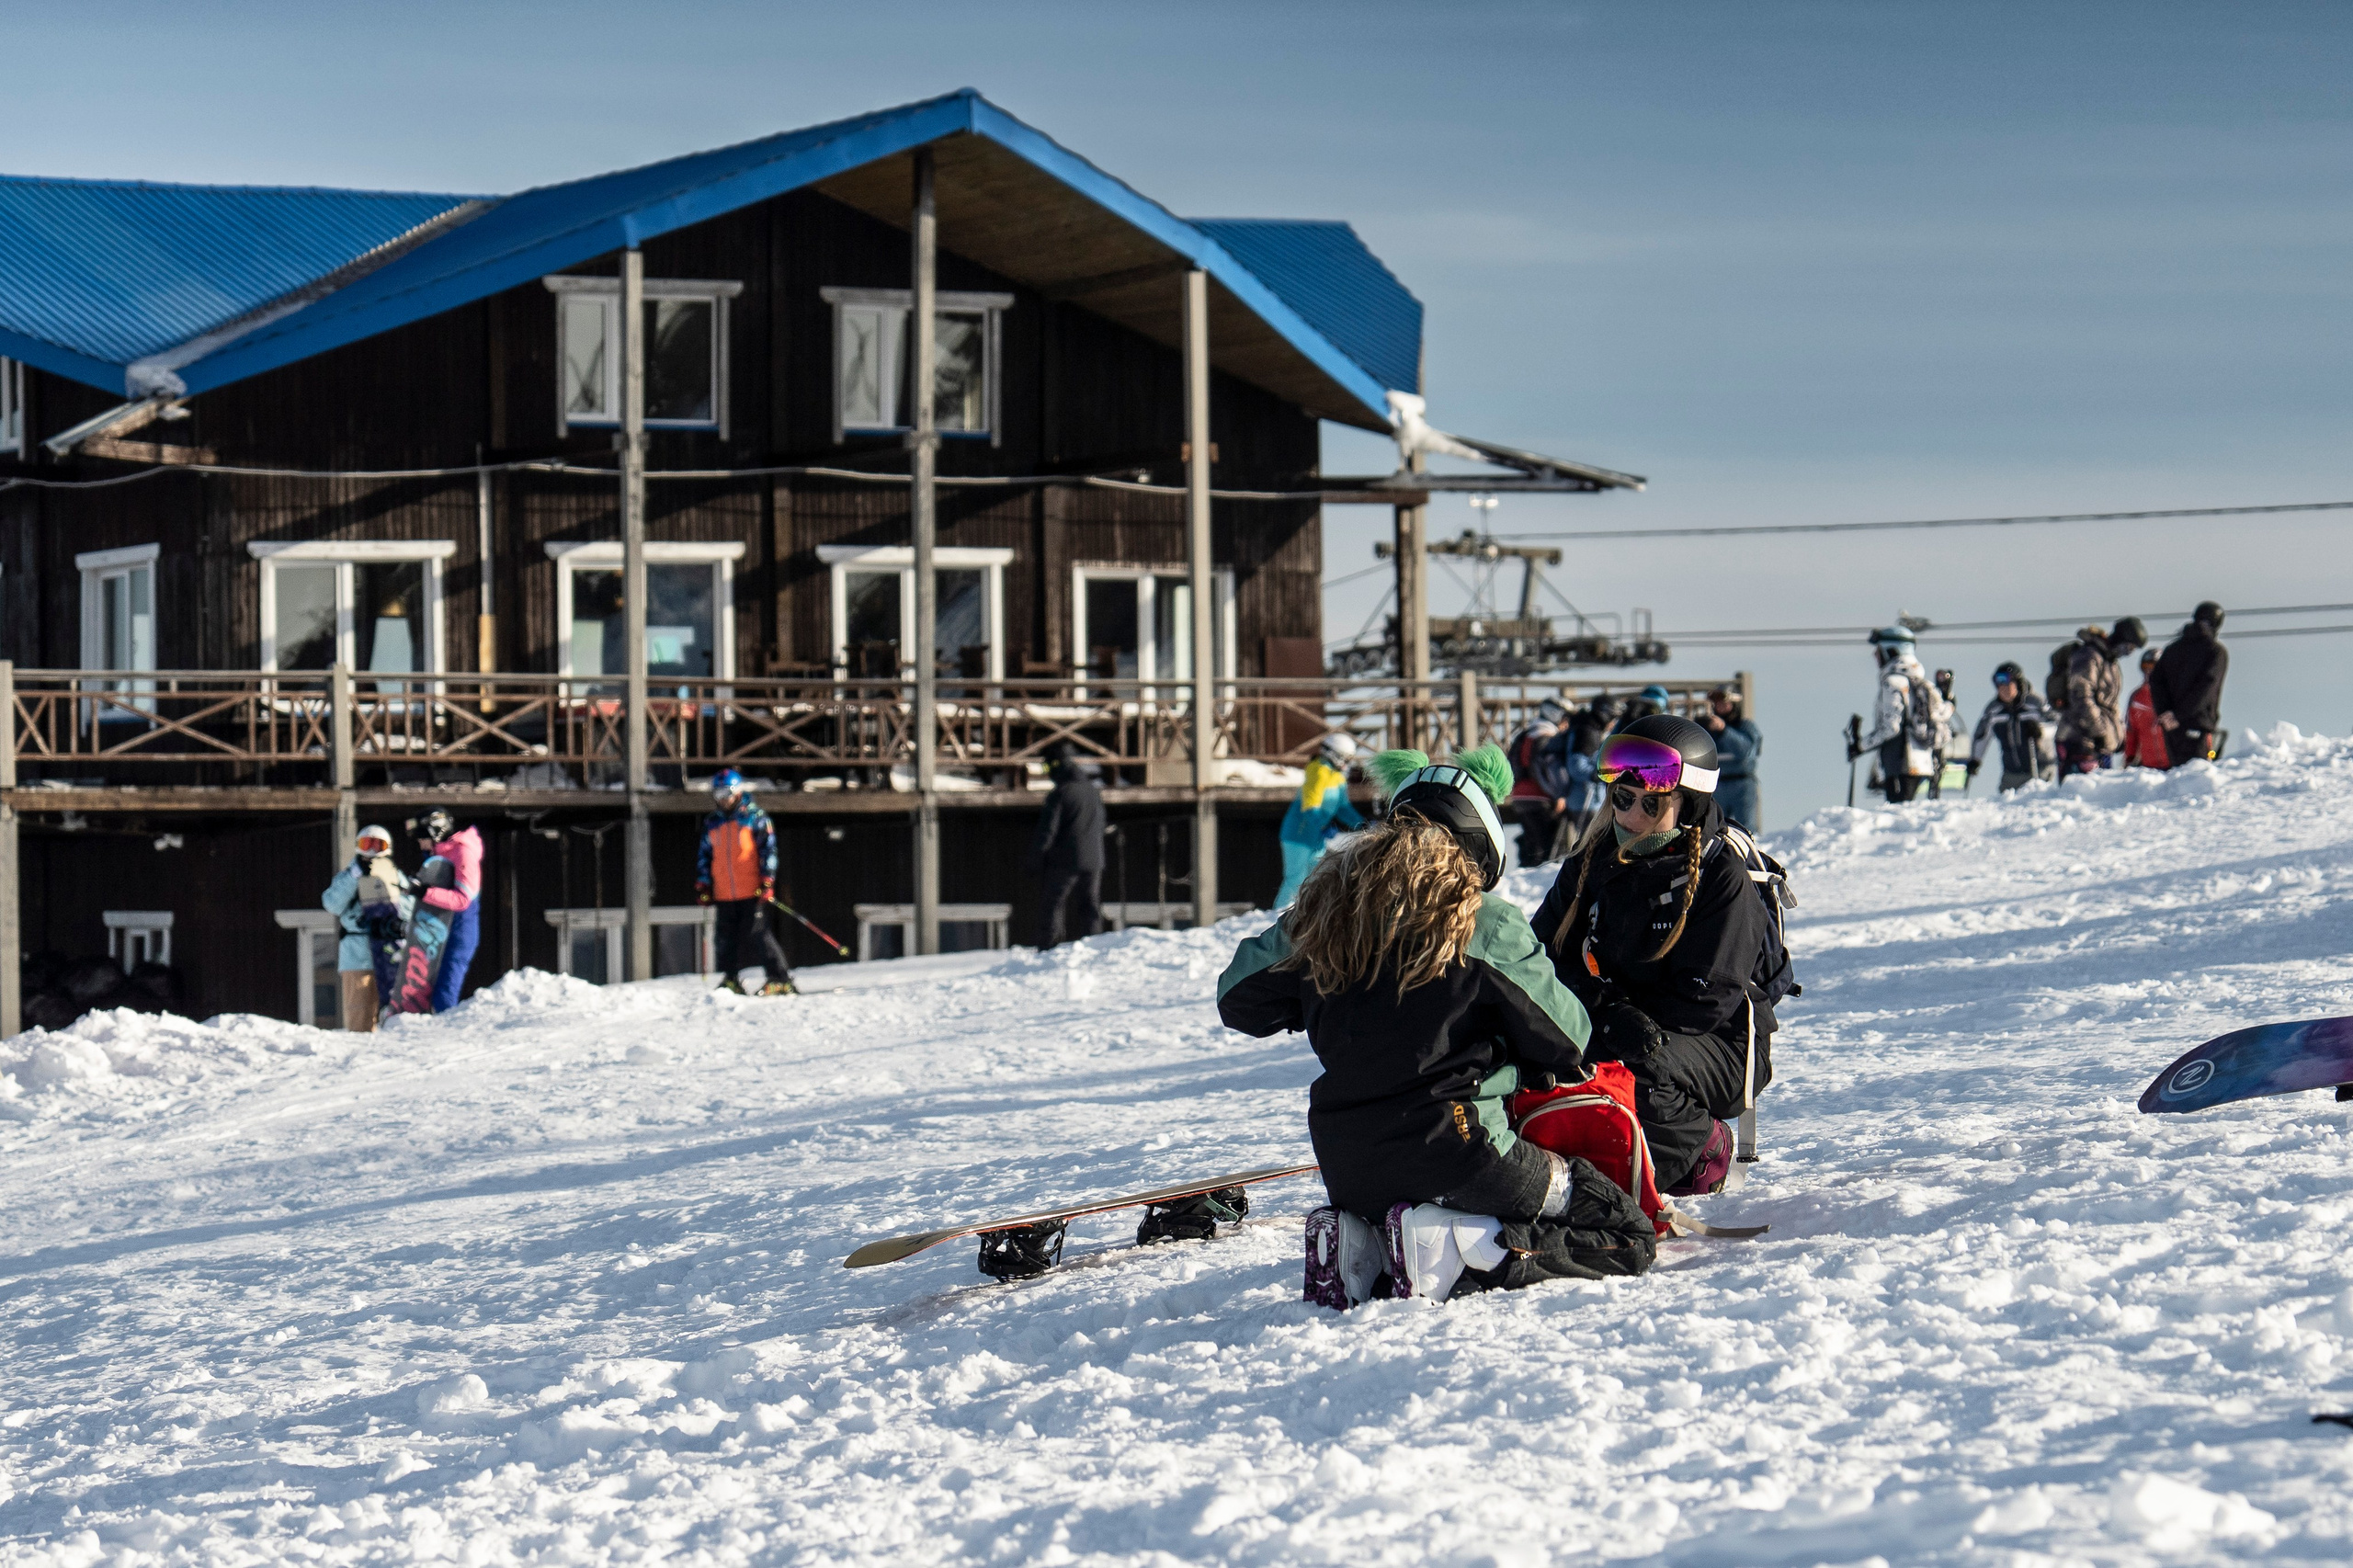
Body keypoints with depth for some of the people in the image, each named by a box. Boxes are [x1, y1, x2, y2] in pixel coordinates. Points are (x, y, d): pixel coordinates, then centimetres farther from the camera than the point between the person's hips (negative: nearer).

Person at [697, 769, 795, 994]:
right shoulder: (712, 823, 14)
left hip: (753, 892, -5)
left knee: (758, 934, -10)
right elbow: (704, 855, 20)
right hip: (724, 895, 5)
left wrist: (767, 882, -9)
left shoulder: (755, 817, 0)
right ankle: (730, 981, 17)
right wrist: (702, 885, 13)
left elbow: (768, 849, -2)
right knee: (726, 939, 5)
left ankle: (780, 979, -7)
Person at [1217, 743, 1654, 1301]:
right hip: (1454, 1158, -6)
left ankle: (1361, 1246, 2)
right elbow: (1566, 1042, 0)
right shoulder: (1489, 925, -9)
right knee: (1626, 1235, 4)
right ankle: (1461, 1249, -14)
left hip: (1348, 1171, 6)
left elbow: (1238, 1001, 16)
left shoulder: (1322, 912, 3)